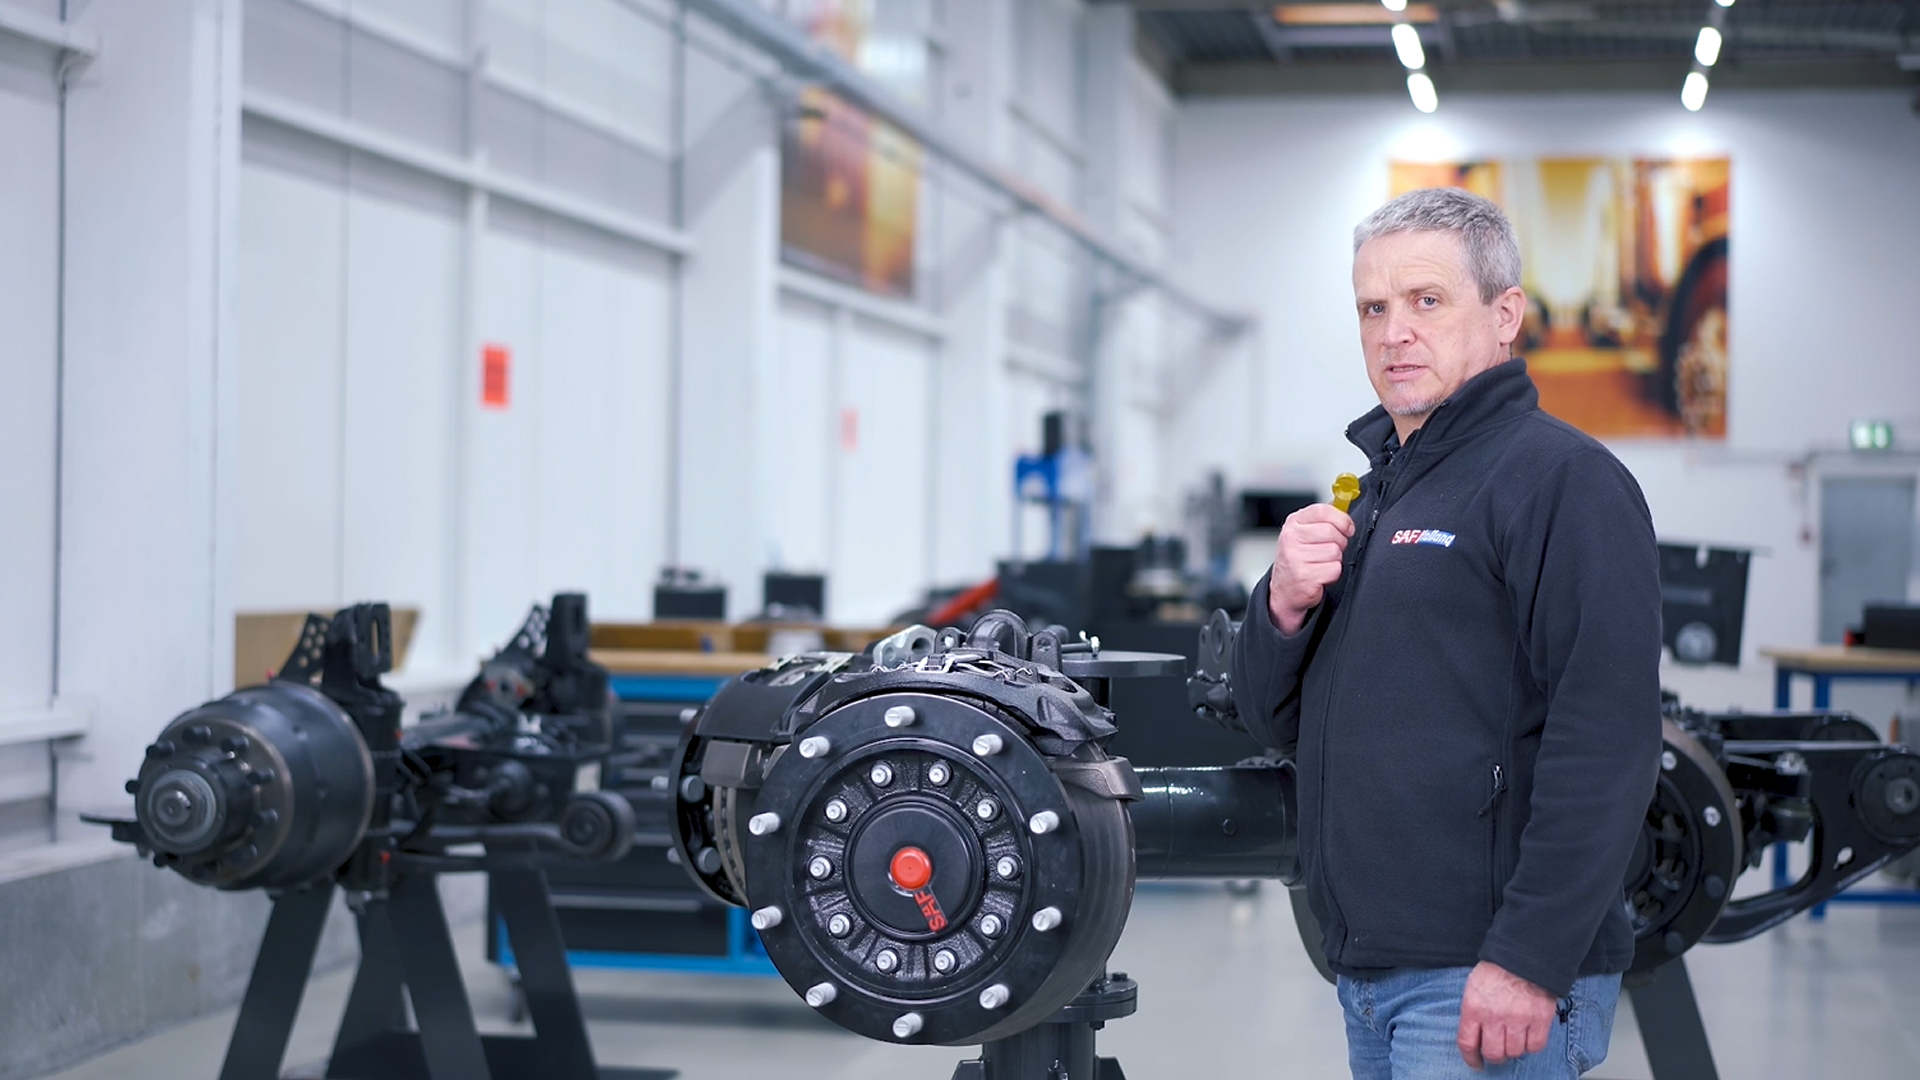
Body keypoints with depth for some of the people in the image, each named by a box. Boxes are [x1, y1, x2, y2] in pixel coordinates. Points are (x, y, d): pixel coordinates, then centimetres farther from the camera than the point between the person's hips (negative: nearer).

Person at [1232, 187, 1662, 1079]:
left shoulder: (1563, 478, -9)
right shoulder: (1376, 489, 19)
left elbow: (1606, 743, -19)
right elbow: (1275, 720, 18)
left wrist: (1527, 962, -23)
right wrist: (1284, 605, -3)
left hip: (1487, 985, -8)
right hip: (1368, 974, 8)